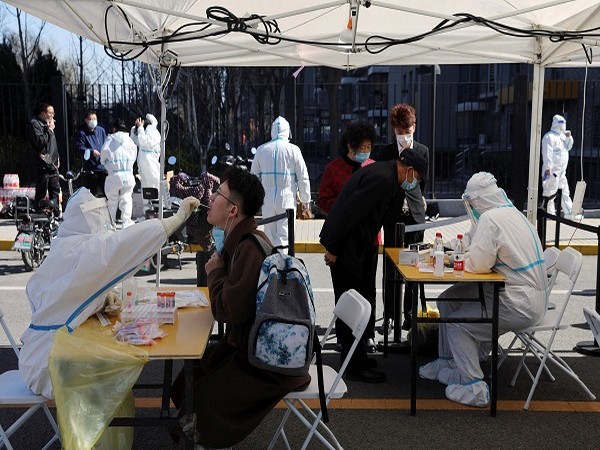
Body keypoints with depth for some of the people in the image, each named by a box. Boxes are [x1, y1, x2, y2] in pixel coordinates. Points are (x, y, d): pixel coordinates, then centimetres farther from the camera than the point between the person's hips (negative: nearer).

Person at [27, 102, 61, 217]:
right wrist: (49, 130, -12)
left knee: (55, 191, 11)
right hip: (43, 165, -9)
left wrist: (56, 157, 16)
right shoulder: (34, 124, -8)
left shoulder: (46, 124, 19)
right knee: (41, 193, -5)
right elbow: (40, 141, -20)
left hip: (52, 164, 9)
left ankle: (56, 214, 17)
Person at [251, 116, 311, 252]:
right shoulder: (293, 150, -3)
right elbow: (303, 177, -2)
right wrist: (305, 200, 6)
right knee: (284, 236, -1)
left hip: (267, 199, 3)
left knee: (269, 235, 11)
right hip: (287, 199, -2)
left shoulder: (261, 150, 5)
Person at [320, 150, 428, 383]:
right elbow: (350, 211, -25)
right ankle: (356, 366, 7)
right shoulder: (382, 179, -20)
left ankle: (351, 357, 30)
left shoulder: (383, 172, 13)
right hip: (345, 246, -11)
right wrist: (332, 248, -22)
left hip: (351, 244, 11)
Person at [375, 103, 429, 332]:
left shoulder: (422, 151, 6)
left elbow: (422, 182, 15)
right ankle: (390, 313, 10)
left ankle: (409, 312, 16)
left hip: (415, 213, 1)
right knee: (391, 265, 1)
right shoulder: (385, 152, 2)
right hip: (393, 214, -1)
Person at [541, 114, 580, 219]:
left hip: (561, 171, 10)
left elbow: (568, 147, 23)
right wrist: (548, 167, -24)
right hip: (552, 171, -10)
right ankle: (549, 213, 1)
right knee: (550, 191, -6)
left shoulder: (561, 136, 17)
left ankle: (569, 213, 17)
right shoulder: (550, 137, -12)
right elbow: (547, 153, -19)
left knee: (565, 191, 12)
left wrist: (569, 137, 5)